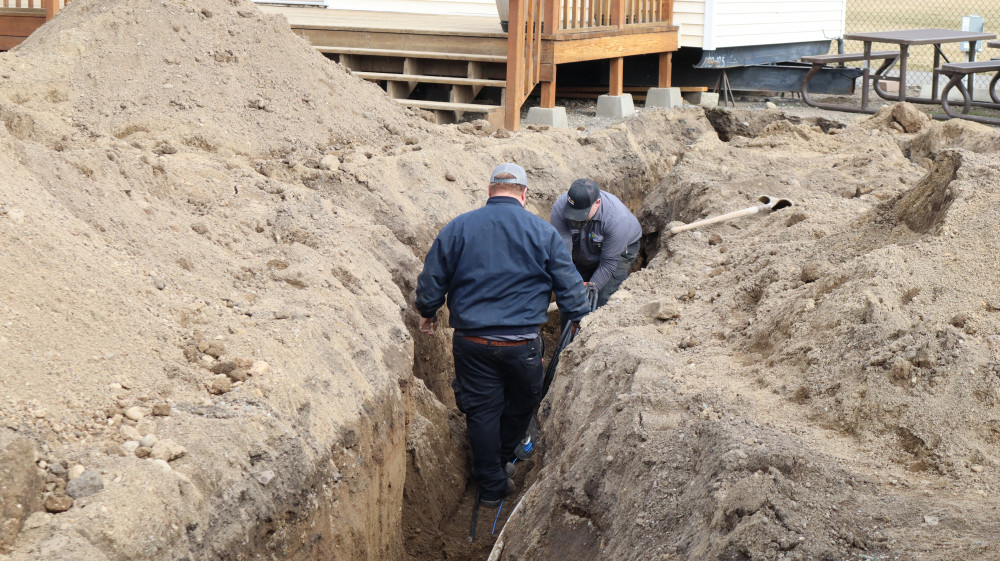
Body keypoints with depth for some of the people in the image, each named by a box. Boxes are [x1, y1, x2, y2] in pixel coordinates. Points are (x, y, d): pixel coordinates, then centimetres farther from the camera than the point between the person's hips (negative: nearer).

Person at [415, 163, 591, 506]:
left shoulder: (457, 228, -1)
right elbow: (569, 285, 3)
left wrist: (427, 312, 24)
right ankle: (502, 461, 41)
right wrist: (580, 319, 21)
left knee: (482, 411, 13)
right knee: (523, 402, 24)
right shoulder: (543, 232, -3)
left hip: (471, 341, 1)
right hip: (521, 343, -1)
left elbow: (431, 280, 5)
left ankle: (491, 486, 20)